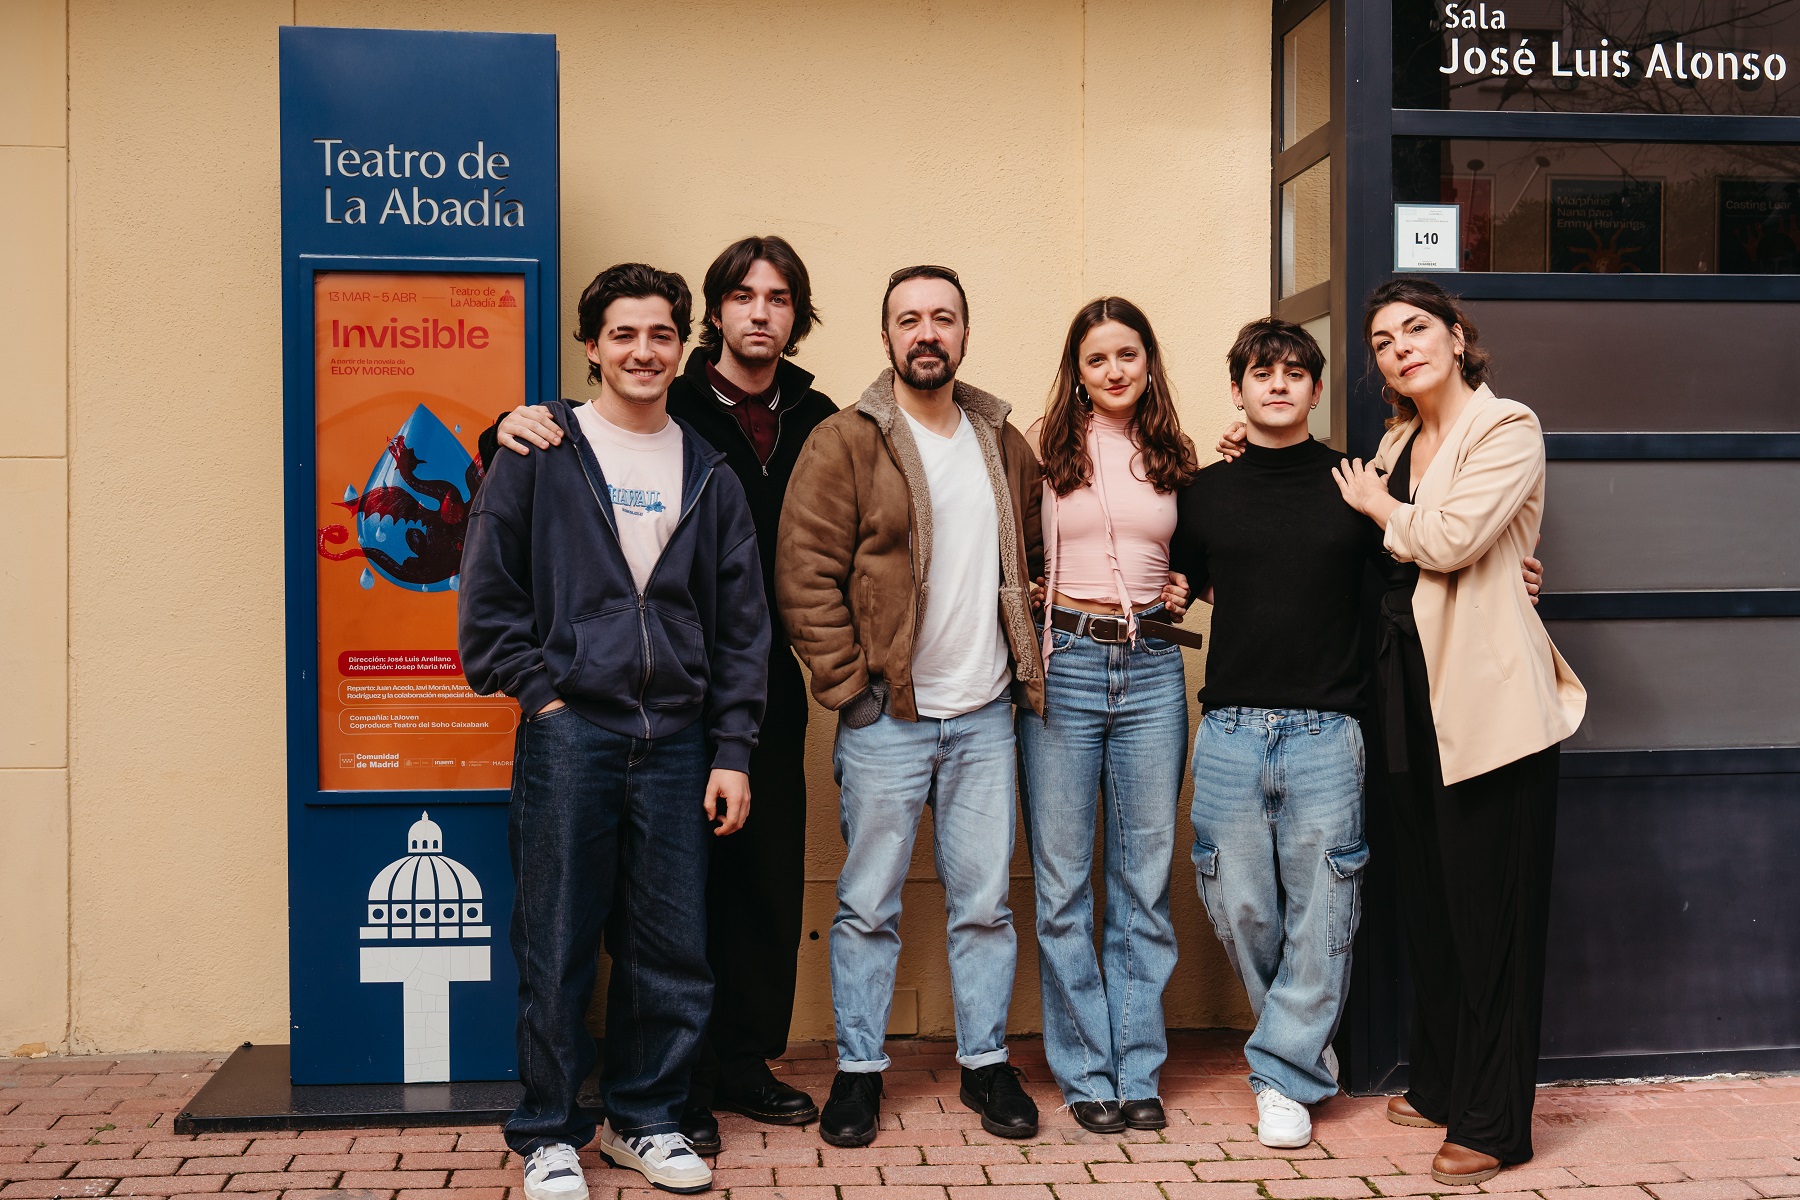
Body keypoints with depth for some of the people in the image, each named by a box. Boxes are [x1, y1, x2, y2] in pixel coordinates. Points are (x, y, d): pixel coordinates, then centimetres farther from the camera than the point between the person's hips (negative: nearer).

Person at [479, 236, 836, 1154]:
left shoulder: (816, 419, 8)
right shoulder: (664, 411, -4)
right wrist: (509, 434, -23)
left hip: (771, 679, 4)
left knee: (767, 872, 11)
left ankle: (743, 1060, 27)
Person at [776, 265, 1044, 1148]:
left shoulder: (1005, 444, 10)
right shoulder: (844, 443, -6)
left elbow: (1033, 555, 21)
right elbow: (805, 575, -9)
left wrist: (1027, 658, 12)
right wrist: (848, 684, -11)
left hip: (985, 714, 4)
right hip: (885, 716, -4)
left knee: (985, 901, 10)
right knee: (869, 903, 4)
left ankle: (984, 1060, 24)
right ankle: (858, 1068, 18)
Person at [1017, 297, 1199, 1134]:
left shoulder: (1174, 460, 12)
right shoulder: (1047, 454, 3)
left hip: (1152, 665, 3)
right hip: (1064, 664, -2)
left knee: (1145, 877, 6)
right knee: (1063, 882, 1)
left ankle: (1138, 1069, 16)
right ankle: (1086, 1072, 13)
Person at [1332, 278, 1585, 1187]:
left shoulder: (1508, 429, -7)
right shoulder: (1396, 443, 16)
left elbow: (1451, 539, -20)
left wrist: (1379, 508, -1)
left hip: (1487, 696, -7)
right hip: (1411, 692, 8)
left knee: (1490, 905, -2)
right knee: (1428, 897, 14)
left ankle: (1492, 1122, 6)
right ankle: (1440, 1084, 27)